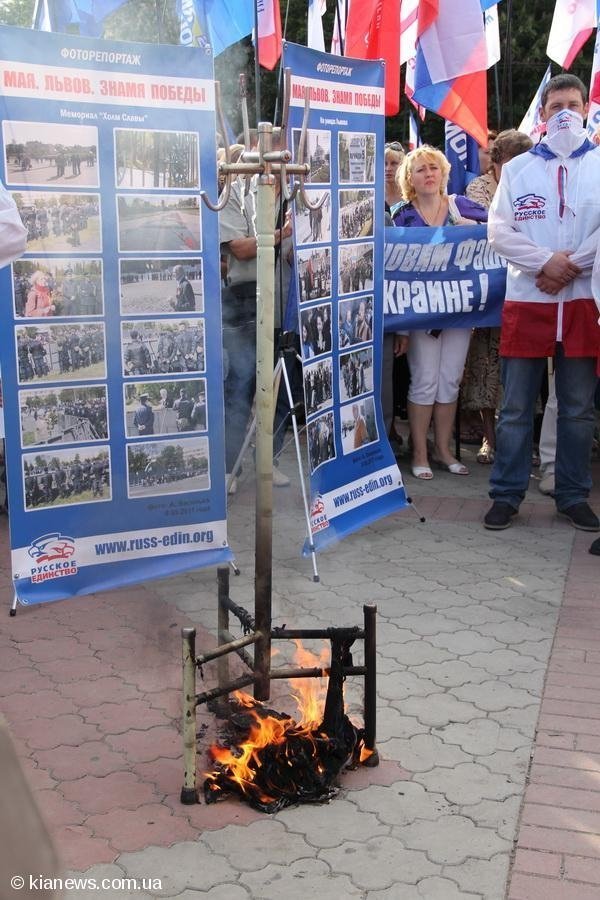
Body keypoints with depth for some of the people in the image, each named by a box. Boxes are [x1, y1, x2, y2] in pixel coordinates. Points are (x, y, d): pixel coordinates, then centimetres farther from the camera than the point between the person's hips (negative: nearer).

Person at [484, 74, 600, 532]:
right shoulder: (518, 168, 9)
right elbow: (499, 231, 0)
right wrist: (547, 261, -12)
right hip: (527, 300, 0)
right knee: (516, 407, 3)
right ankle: (507, 494, 13)